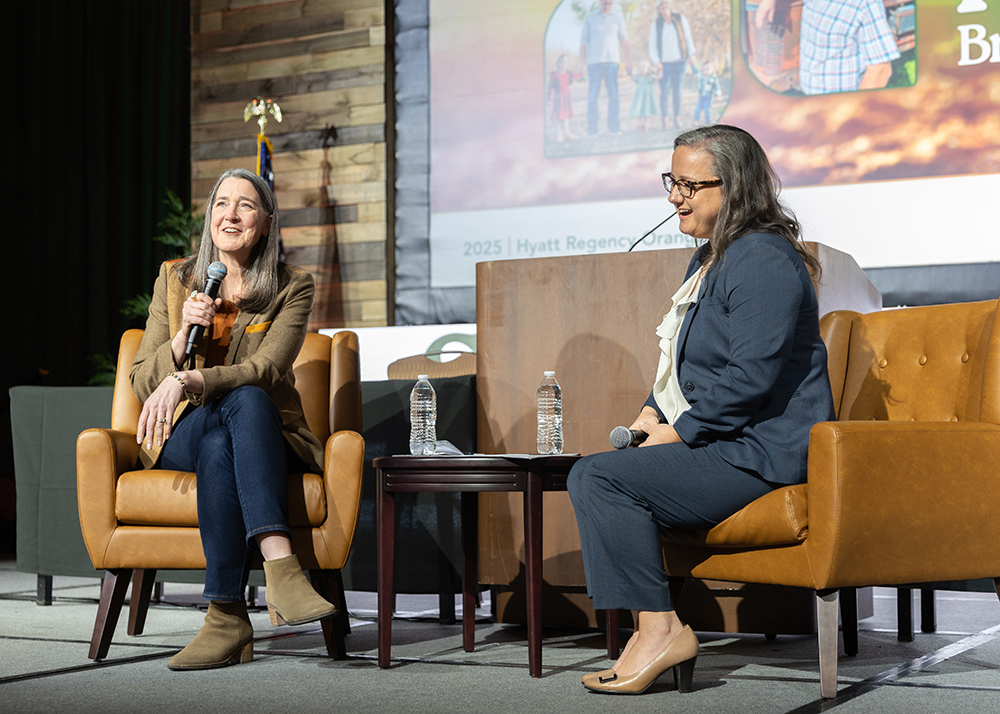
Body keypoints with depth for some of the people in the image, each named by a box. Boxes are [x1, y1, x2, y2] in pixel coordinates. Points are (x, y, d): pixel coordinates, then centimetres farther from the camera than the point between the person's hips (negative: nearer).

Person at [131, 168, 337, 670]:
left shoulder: (292, 288, 3)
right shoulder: (174, 279, 9)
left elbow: (265, 370, -14)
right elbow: (142, 383, 5)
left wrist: (188, 380, -29)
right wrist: (183, 335, -14)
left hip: (268, 436, -1)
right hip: (183, 434, 1)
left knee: (248, 400, -38)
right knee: (243, 403, -35)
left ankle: (227, 615, -45)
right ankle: (280, 567, -47)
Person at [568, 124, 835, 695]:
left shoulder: (762, 260, -15)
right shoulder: (710, 259, 20)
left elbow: (751, 376, -23)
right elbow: (685, 365, 28)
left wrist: (679, 433, -16)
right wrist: (654, 414, 11)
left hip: (763, 451, -11)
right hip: (723, 443, 11)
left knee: (599, 478, -19)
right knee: (597, 474, 5)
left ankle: (661, 628, -14)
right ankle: (653, 631, -2)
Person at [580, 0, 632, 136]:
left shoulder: (617, 16, 10)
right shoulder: (590, 18, 7)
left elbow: (624, 39, 15)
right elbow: (583, 41, 6)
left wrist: (628, 60, 10)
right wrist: (583, 63, -2)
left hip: (612, 60, 1)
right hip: (594, 62, -1)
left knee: (613, 95, -4)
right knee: (592, 96, -6)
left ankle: (614, 128, 1)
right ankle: (591, 130, -4)